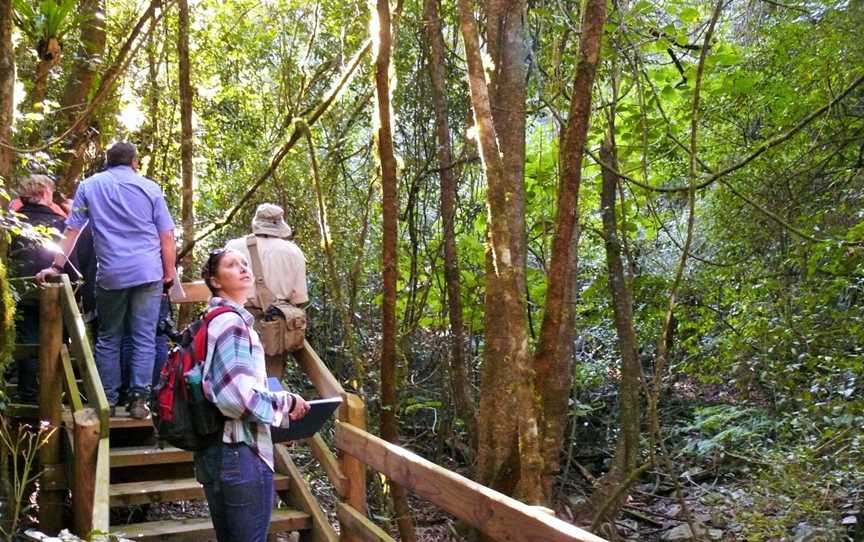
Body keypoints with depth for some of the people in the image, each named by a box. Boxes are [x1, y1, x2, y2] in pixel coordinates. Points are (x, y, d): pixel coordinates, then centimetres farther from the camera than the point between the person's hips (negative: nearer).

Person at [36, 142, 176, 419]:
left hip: (111, 274, 1)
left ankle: (107, 401, 15)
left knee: (108, 339, 12)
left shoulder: (89, 186, 9)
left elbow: (72, 230, 6)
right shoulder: (150, 188, 6)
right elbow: (167, 236, 5)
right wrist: (169, 274, 12)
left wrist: (56, 266, 11)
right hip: (148, 273, -1)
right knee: (144, 339, 3)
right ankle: (138, 399, -1)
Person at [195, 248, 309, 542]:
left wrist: (280, 411, 17)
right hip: (240, 452, -10)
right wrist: (287, 402, -9)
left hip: (214, 450, 10)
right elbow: (240, 396, -25)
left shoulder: (211, 321, 15)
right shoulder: (233, 321, -14)